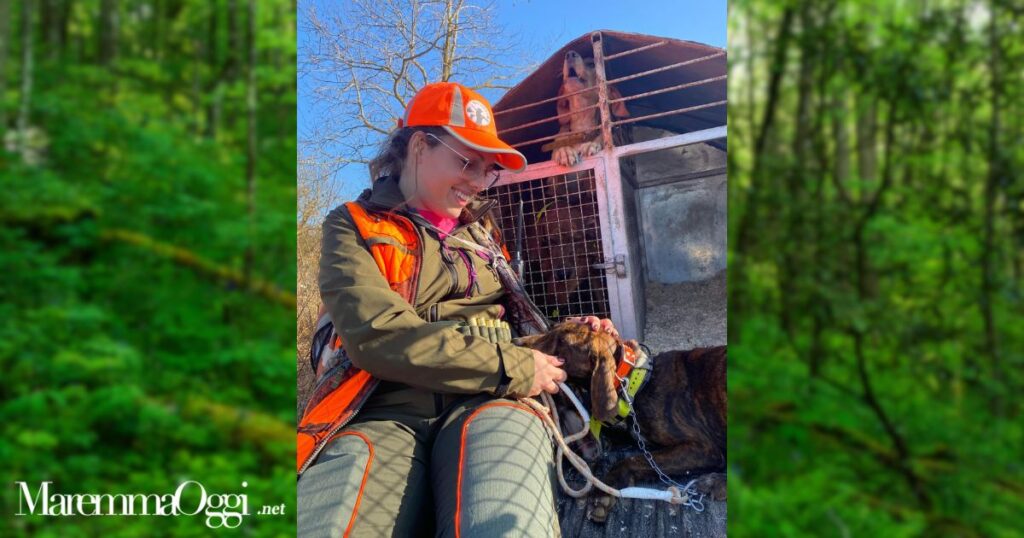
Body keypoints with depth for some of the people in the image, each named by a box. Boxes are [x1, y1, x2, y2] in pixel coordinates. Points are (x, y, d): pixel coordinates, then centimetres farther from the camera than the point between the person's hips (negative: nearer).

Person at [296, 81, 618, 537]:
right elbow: (377, 334, -9)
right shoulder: (353, 226, 9)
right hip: (384, 409, -2)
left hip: (487, 402, 3)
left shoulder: (479, 235, 26)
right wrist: (514, 368, -10)